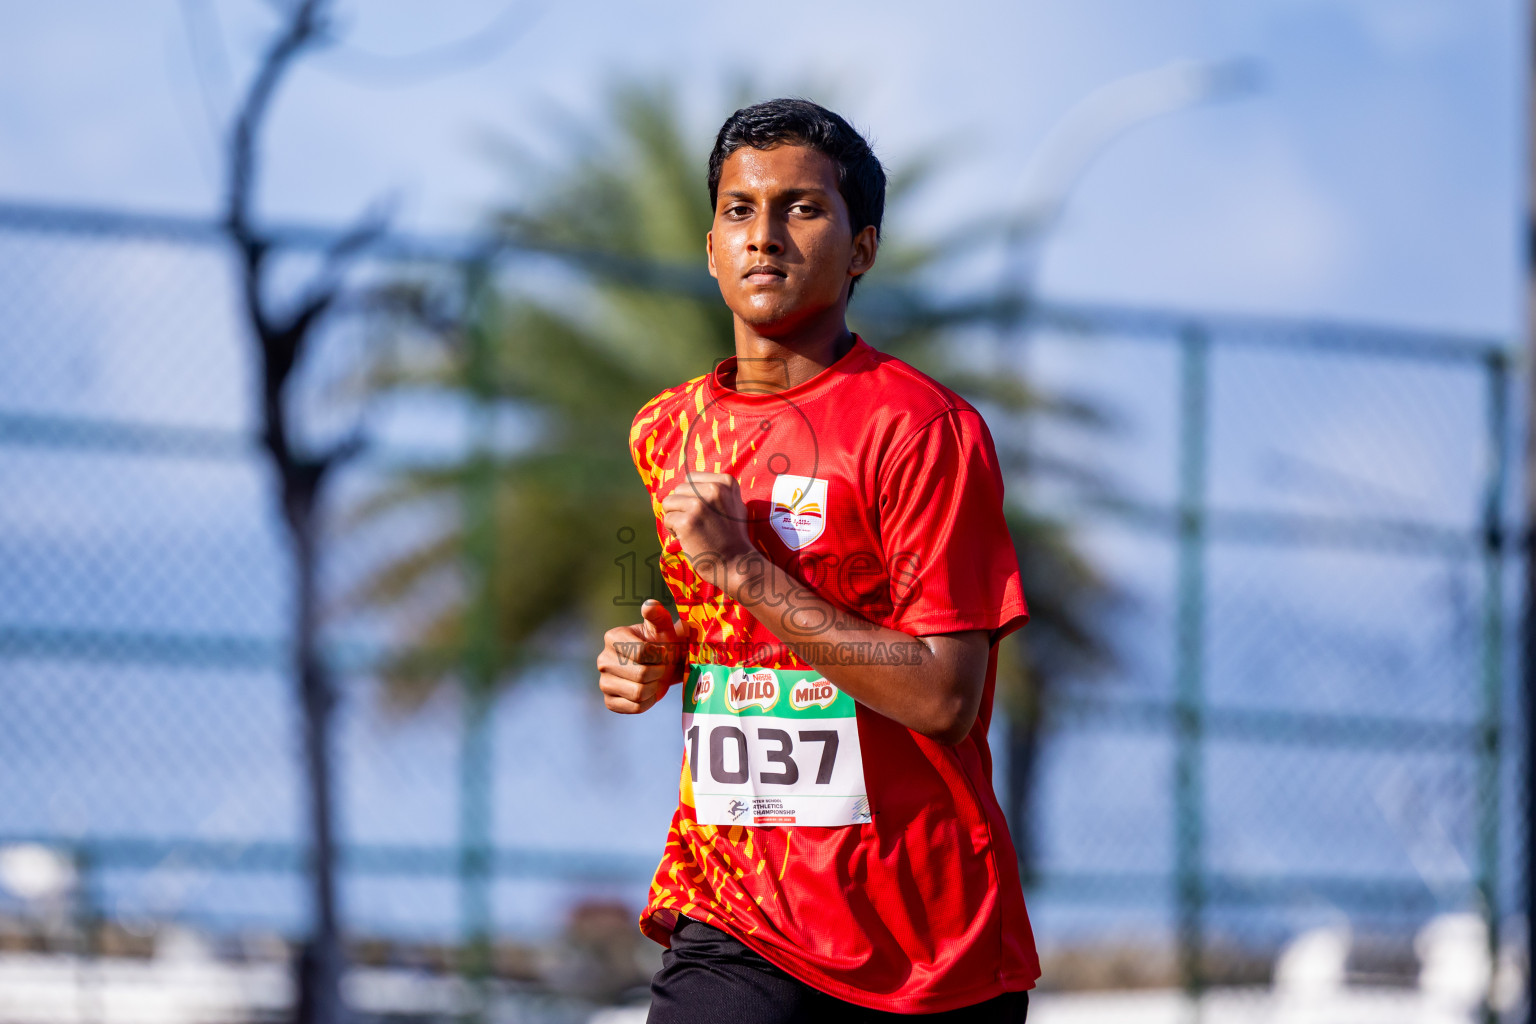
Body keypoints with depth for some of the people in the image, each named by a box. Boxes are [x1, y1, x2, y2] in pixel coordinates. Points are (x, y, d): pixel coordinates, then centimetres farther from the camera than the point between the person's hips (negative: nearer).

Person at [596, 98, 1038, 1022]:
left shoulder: (922, 427, -9)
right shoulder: (667, 433, 11)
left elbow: (944, 697, -17)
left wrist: (744, 569, -18)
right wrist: (655, 660, 6)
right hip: (733, 920, 4)